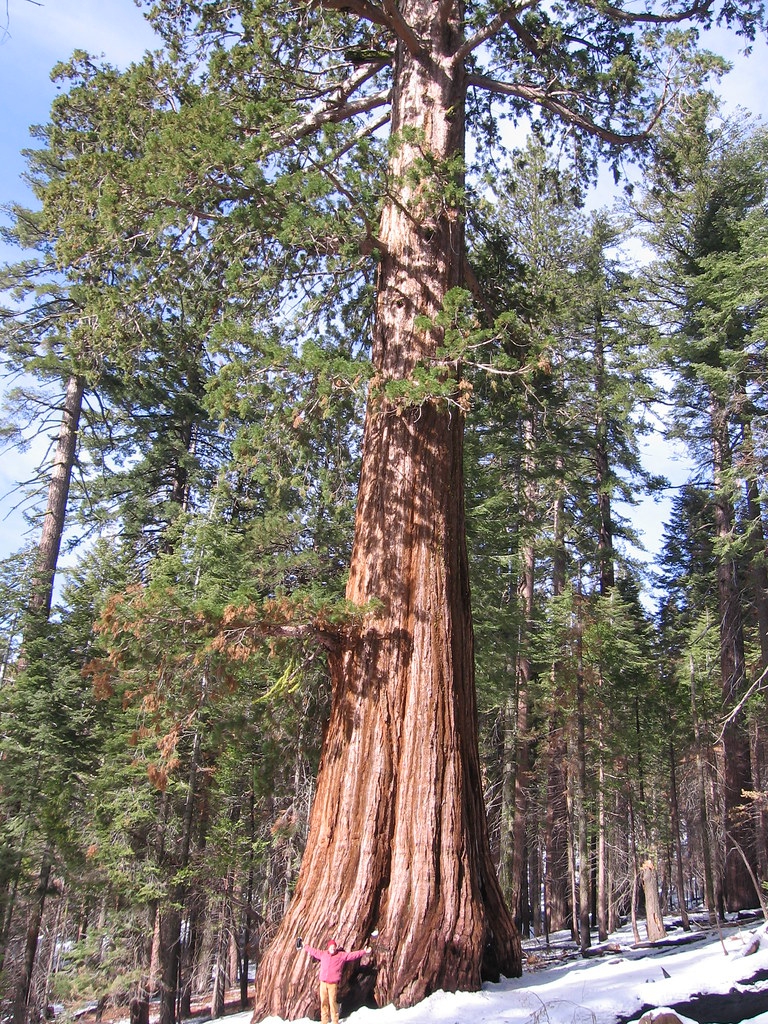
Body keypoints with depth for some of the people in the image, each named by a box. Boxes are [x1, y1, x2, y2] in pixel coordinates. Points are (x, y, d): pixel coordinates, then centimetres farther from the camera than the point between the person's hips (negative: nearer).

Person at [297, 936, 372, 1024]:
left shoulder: (342, 955, 2)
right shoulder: (323, 954, 11)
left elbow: (353, 954, -2)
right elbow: (313, 951, 24)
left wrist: (364, 952, -9)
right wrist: (304, 947, 32)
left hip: (333, 983, -4)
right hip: (323, 982, 4)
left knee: (333, 1002, -8)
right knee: (324, 1002, 6)